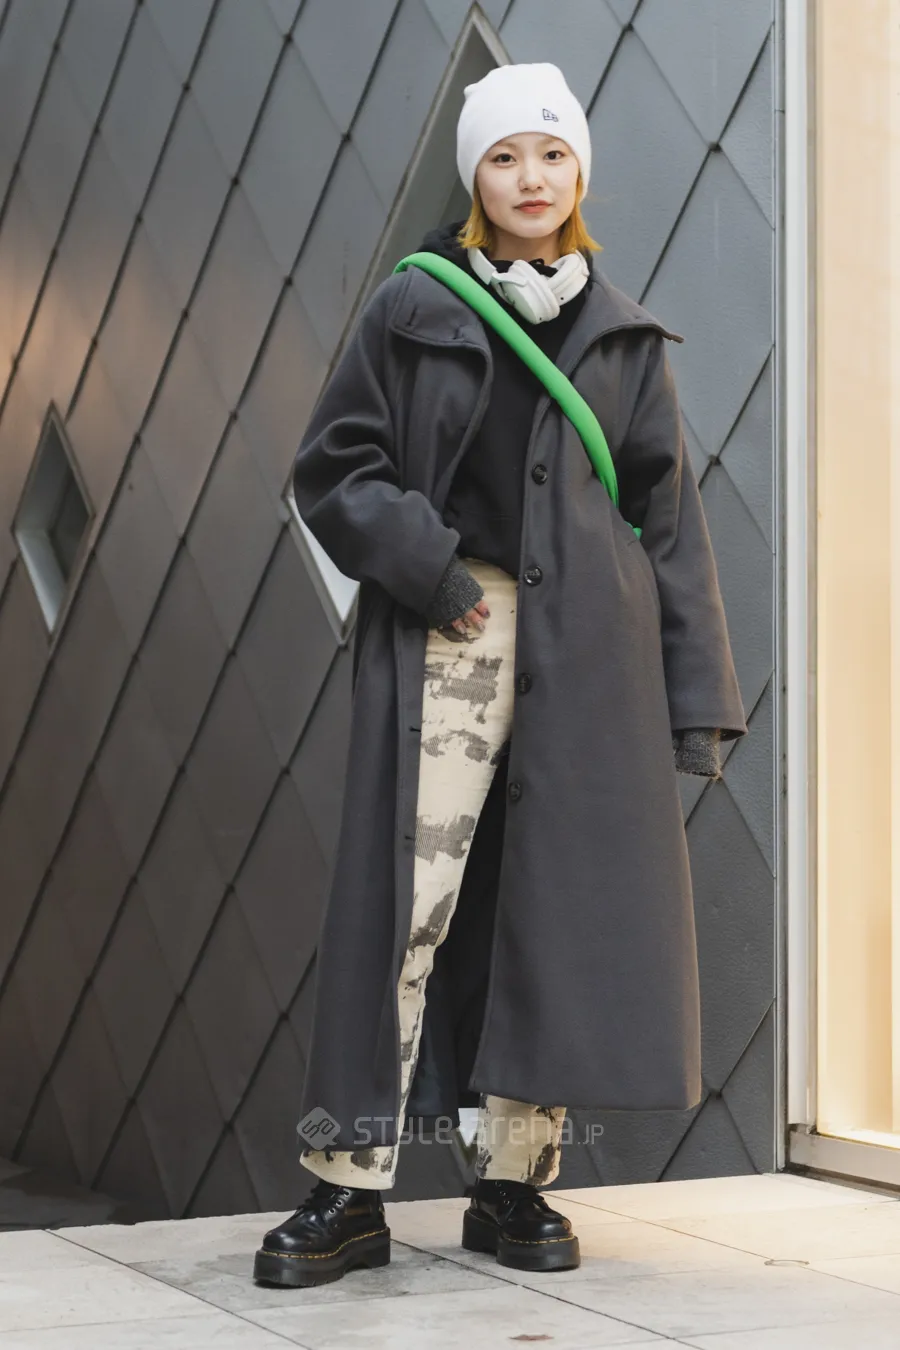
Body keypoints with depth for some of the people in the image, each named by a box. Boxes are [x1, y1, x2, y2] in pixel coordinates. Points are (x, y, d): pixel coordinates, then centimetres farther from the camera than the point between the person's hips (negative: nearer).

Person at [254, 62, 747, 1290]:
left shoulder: (622, 336, 13)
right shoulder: (413, 311, 7)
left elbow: (669, 518, 10)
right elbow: (333, 469, 6)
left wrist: (697, 696, 3)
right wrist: (425, 565, -10)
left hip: (589, 645, 3)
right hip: (449, 633, -2)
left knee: (568, 902, 1)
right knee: (406, 898, -7)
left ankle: (516, 1183, 11)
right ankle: (351, 1189, -2)